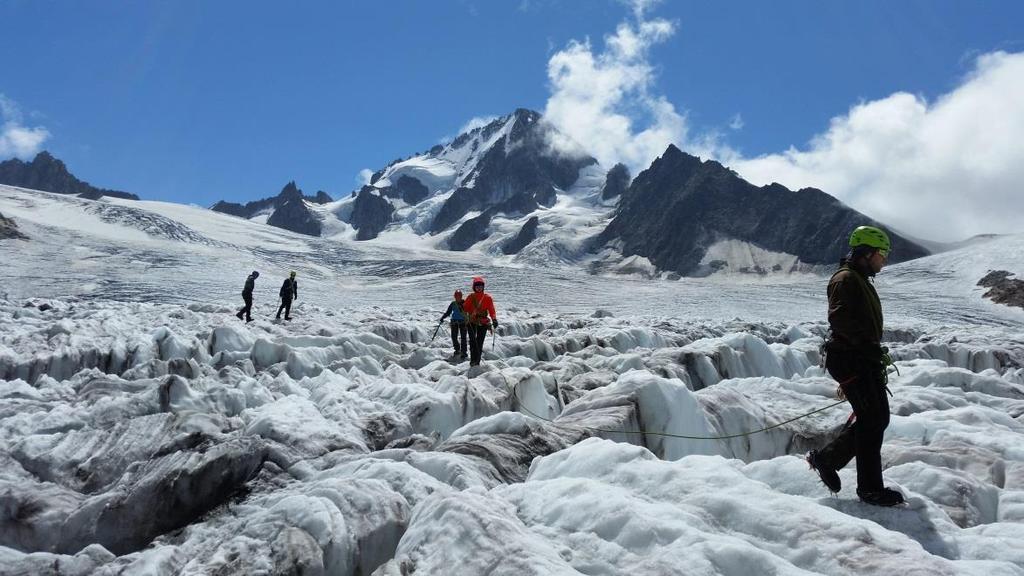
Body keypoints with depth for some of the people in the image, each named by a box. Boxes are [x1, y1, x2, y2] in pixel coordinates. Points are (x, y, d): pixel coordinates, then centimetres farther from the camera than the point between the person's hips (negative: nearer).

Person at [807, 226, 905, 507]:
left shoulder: (862, 281, 22)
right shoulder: (846, 279, -11)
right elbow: (839, 318, -25)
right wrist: (868, 344, -28)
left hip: (865, 360, 10)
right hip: (850, 359, -10)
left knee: (877, 418, 11)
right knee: (872, 420, -6)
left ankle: (826, 458, 20)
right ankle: (870, 488, 4)